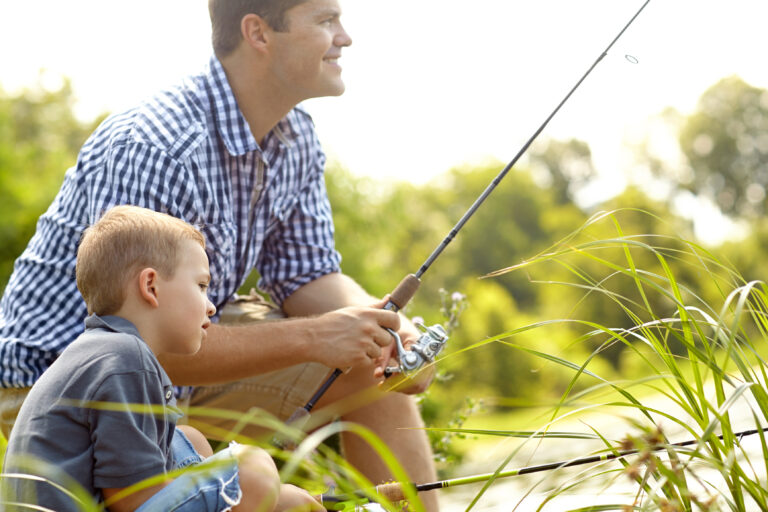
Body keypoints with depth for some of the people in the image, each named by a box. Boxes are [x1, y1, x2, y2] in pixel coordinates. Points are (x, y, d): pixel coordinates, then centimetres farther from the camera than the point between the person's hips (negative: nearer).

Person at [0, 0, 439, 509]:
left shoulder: (296, 137, -3)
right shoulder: (151, 149, -31)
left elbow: (308, 276, 3)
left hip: (178, 359, 9)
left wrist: (383, 329, -18)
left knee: (376, 376, 0)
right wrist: (310, 338, -34)